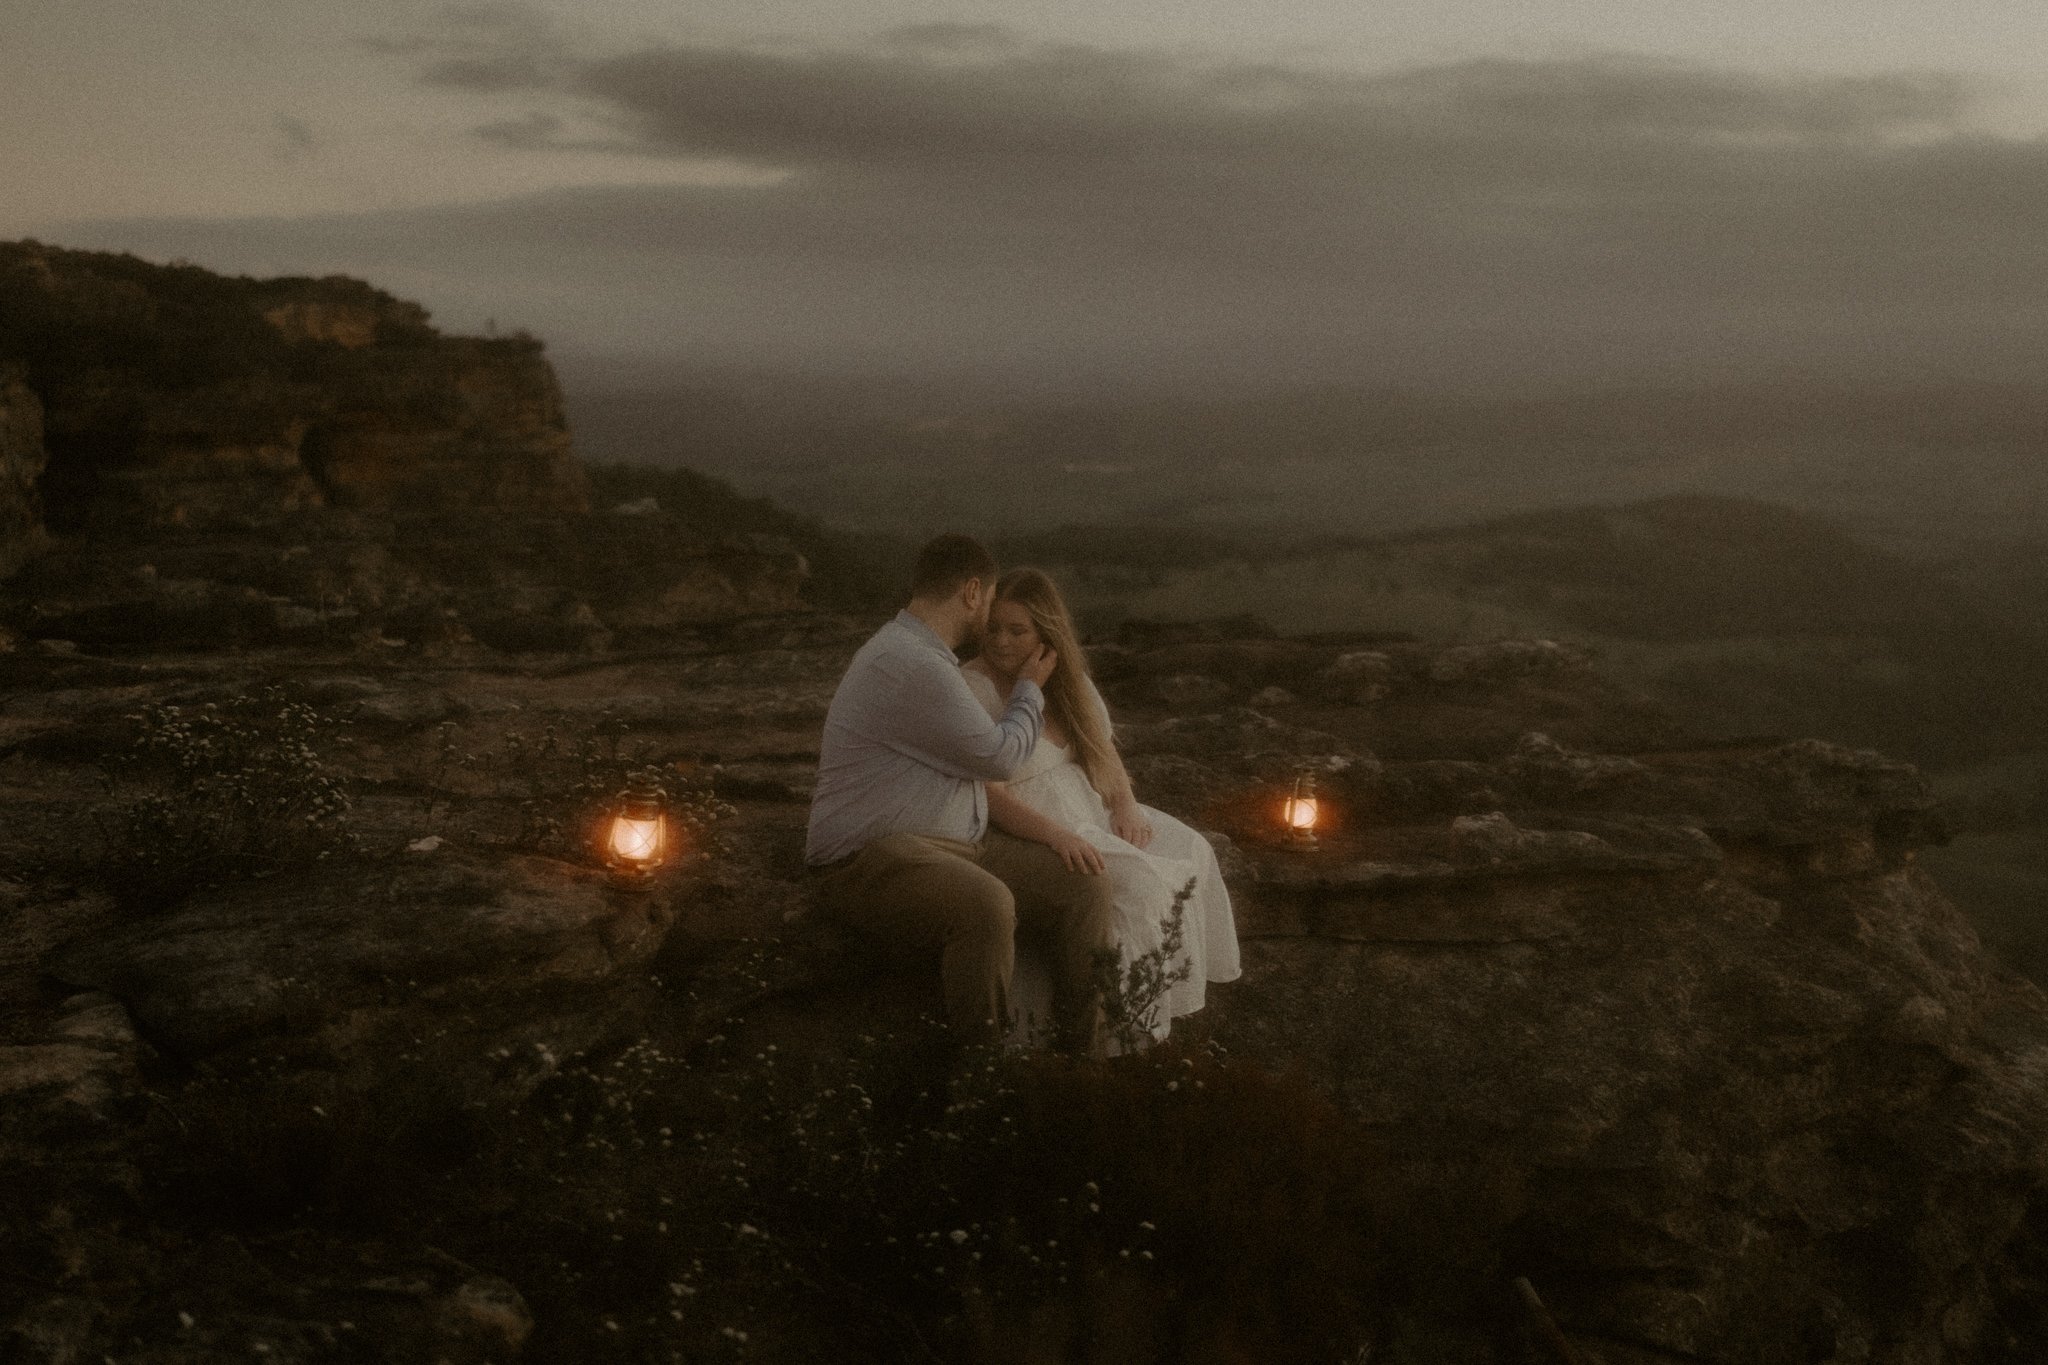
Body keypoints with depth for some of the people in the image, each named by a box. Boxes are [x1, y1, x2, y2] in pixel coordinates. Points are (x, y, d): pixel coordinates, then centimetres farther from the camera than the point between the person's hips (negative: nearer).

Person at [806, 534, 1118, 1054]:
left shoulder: (920, 654, 17)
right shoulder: (911, 665, -18)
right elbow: (999, 757, -8)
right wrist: (1029, 689, 9)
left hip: (955, 844, 11)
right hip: (875, 858, -10)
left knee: (1084, 889, -5)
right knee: (988, 906, -39)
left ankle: (1085, 1057, 1)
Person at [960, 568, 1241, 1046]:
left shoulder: (1067, 680, 7)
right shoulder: (972, 690, -17)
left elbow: (1104, 750, 13)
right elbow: (988, 795, -24)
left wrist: (1125, 804, -8)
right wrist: (1057, 836, -35)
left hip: (1090, 809, 8)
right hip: (1027, 828, -8)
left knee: (1189, 852, -6)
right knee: (1136, 878, -25)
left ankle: (1174, 996, 1)